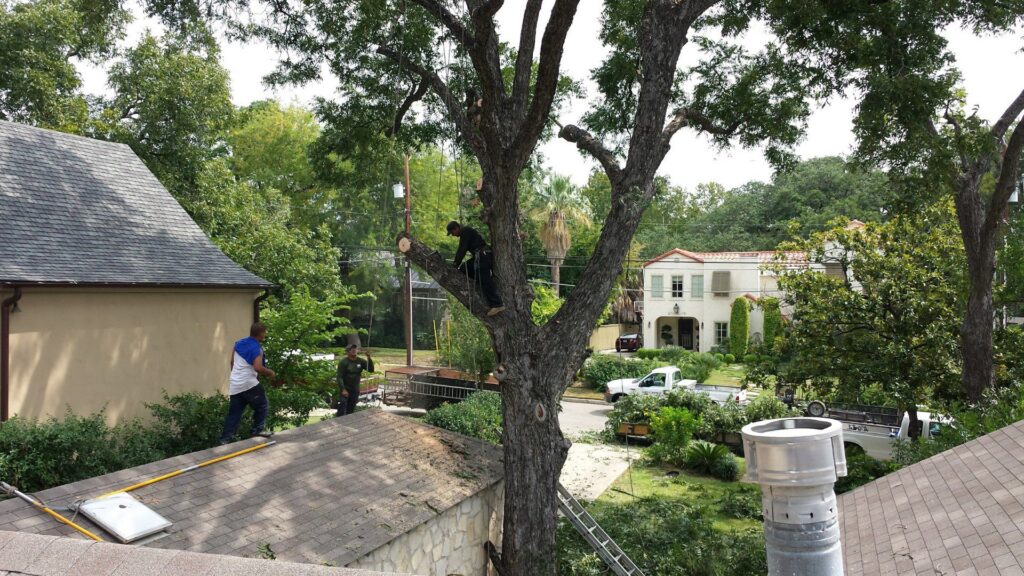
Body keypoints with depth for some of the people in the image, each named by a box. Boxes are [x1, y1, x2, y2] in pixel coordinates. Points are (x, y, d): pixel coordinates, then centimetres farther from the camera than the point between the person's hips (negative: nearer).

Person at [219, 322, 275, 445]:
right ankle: (258, 430, 10)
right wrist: (270, 372, -7)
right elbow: (258, 367, -23)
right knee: (262, 406, 10)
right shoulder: (256, 348, -12)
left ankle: (225, 439, 6)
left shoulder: (238, 343, 12)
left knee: (234, 413, 9)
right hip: (249, 383, -7)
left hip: (234, 385, 8)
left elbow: (232, 362, 22)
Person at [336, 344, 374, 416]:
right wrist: (343, 390, -22)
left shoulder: (361, 361, 1)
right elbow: (339, 377, -14)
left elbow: (371, 369, -7)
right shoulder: (343, 362, -11)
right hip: (345, 389, -4)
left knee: (350, 410, 10)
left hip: (355, 390, 4)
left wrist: (369, 358, -19)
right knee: (342, 406, -16)